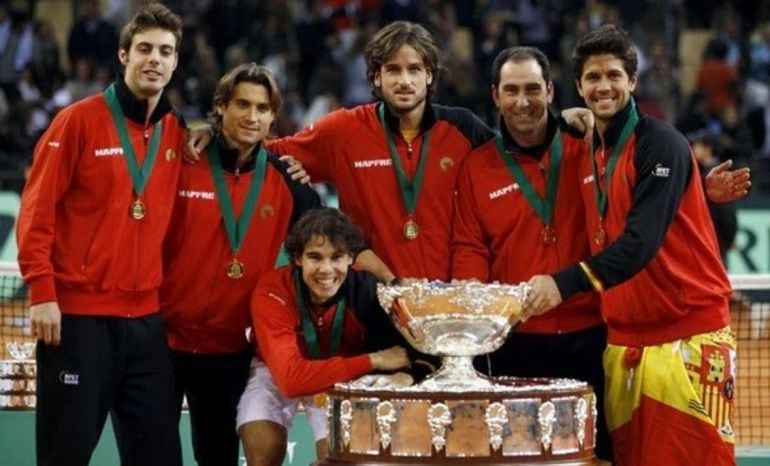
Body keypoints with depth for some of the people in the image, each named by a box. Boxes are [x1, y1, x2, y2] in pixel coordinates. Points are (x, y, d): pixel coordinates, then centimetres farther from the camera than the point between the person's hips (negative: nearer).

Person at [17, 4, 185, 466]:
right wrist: (42, 293, -13)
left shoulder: (176, 134, 11)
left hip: (146, 319, 5)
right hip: (77, 315, -5)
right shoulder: (80, 120, -4)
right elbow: (36, 212, -7)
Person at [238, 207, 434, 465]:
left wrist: (409, 374, -49)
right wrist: (374, 360, -42)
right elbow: (291, 377, -42)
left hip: (343, 380, 2)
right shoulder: (272, 292, -33)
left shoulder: (368, 289, -28)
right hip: (277, 377, -1)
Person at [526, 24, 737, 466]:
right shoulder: (591, 154, 13)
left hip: (688, 334, -7)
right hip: (624, 338, 7)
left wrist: (567, 282, -32)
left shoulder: (660, 144, -10)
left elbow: (641, 240, -22)